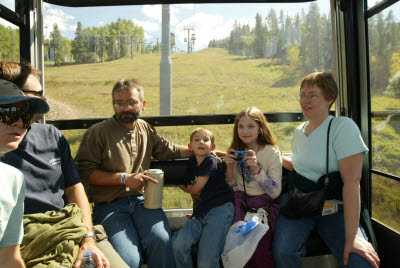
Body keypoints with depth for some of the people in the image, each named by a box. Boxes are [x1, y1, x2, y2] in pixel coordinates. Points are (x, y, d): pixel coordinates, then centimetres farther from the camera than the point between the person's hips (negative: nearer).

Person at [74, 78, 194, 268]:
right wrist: (124, 178, -11)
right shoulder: (97, 132, -2)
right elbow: (84, 171, -6)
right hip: (109, 205, -3)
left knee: (161, 240, -25)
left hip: (140, 199, 3)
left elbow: (169, 150, 25)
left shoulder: (146, 129, 14)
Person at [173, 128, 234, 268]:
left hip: (219, 210, -6)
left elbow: (196, 189, -7)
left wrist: (184, 188, 13)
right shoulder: (192, 163, 16)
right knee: (178, 244, -15)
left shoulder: (211, 161, -6)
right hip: (200, 213, 7)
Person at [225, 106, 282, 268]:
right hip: (240, 204, 3)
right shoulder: (236, 151, 7)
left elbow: (275, 192, -10)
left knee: (259, 249, -23)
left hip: (265, 206, -2)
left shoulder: (272, 152, -5)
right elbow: (231, 186, 11)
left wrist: (256, 168, -22)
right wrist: (229, 166, -7)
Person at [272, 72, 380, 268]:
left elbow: (352, 181, -18)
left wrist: (352, 237, -21)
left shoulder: (343, 126, -11)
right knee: (283, 252, -23)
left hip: (333, 206, -3)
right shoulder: (299, 130, 9)